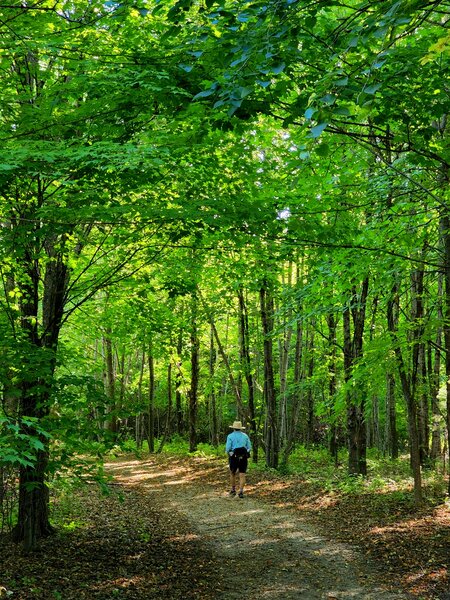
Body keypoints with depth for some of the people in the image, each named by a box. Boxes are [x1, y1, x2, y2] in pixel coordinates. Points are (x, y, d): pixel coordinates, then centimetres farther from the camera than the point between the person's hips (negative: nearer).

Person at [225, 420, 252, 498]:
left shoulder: (230, 436, -2)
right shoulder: (245, 436, 6)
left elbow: (228, 448, -7)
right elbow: (249, 447, 5)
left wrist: (228, 453, 14)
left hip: (234, 457, -1)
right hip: (244, 457, 1)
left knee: (232, 474, 19)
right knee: (242, 475, 1)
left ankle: (233, 490, 23)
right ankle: (241, 492, -9)